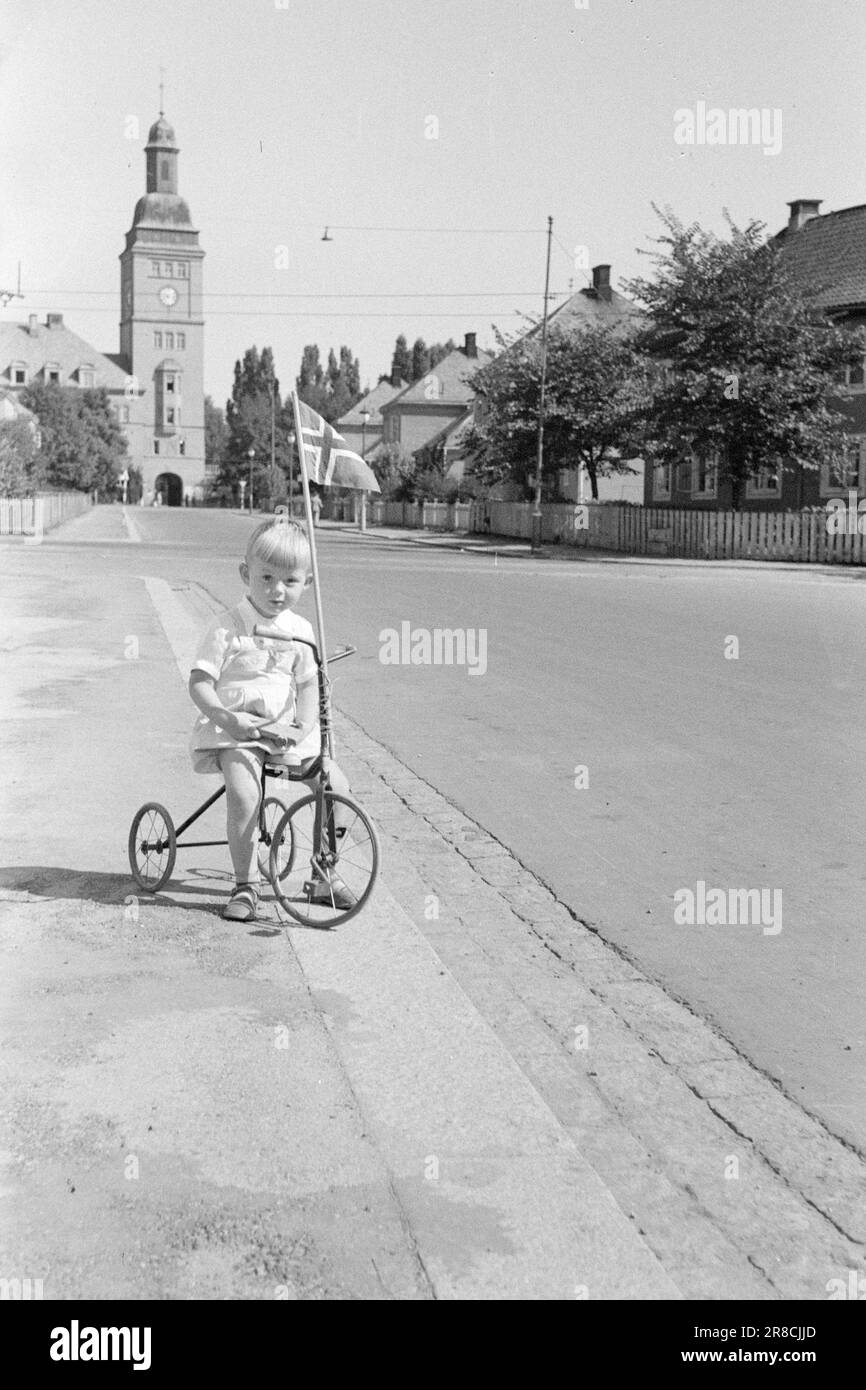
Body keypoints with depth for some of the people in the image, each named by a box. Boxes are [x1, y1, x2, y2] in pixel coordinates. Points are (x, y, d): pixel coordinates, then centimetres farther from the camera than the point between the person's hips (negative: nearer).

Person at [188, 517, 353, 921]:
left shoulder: (300, 631, 5)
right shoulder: (227, 627, -9)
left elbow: (309, 683, 8)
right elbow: (199, 682, -12)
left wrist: (303, 725, -10)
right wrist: (224, 717, -29)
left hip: (284, 729, 5)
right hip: (234, 730, -5)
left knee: (336, 787, -5)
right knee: (244, 795, -30)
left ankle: (325, 876, 14)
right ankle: (245, 885, -12)